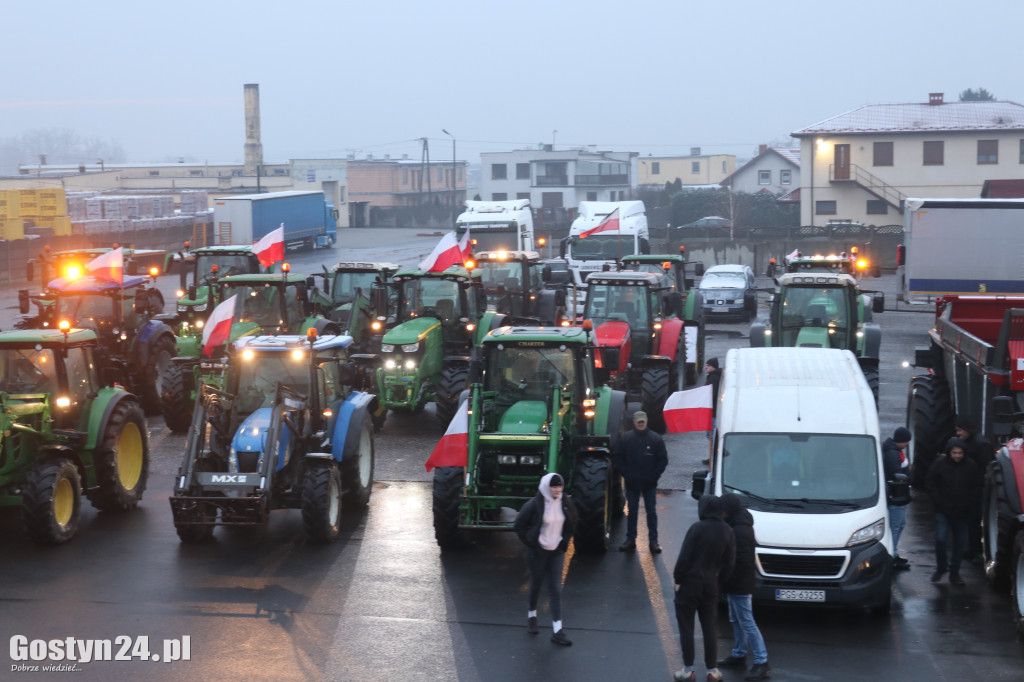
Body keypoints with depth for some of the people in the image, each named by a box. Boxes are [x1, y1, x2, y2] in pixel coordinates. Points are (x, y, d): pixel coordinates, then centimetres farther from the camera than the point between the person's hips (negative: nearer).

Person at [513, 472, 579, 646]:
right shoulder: (534, 505, -16)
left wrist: (564, 542, 6)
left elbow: (571, 525, 16)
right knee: (536, 585, 11)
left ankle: (557, 631, -5)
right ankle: (532, 616, 39)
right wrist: (530, 544, -9)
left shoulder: (566, 504, -3)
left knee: (556, 590, -3)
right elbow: (519, 525, -8)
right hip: (537, 552, -3)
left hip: (556, 553, 3)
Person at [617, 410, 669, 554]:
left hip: (649, 483, -1)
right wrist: (626, 475, -5)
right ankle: (630, 540, 15)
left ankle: (653, 541, 10)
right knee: (632, 511, 9)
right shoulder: (626, 438, -1)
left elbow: (663, 460, 1)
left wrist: (654, 476, -7)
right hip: (631, 483, 1)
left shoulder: (655, 439, -3)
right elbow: (620, 459, 5)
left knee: (651, 511, 4)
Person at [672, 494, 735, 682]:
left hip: (689, 583, -4)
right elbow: (729, 563, 1)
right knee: (710, 628, 13)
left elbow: (684, 557, -17)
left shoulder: (697, 528, -15)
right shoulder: (727, 532, 0)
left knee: (686, 627, 5)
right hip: (711, 585, 5)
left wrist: (678, 579, -6)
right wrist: (718, 582, 11)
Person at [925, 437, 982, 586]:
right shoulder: (939, 464, -4)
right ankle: (941, 568, 10)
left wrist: (971, 504, -1)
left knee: (960, 542, 6)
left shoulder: (971, 466, 2)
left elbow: (977, 487, 11)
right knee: (940, 539, -12)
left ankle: (954, 572, 18)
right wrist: (939, 501, -7)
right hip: (943, 512, -2)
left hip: (962, 512, 2)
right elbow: (929, 484, 2)